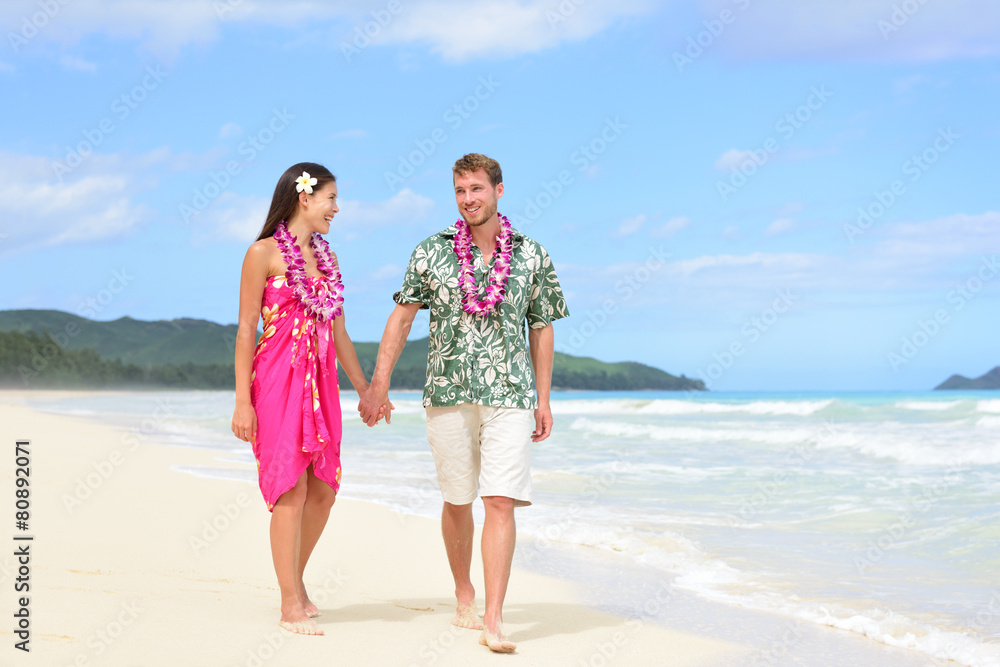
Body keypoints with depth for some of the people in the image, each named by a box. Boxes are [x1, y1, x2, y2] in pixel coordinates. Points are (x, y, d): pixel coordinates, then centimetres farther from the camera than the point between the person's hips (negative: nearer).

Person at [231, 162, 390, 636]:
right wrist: (243, 401, -12)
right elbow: (246, 329, -8)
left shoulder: (326, 258, 14)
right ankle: (291, 606, 1)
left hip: (321, 383, 7)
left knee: (323, 489, 7)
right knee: (292, 490, -6)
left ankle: (294, 583, 26)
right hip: (278, 379, -7)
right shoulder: (264, 253, -6)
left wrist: (365, 390, 19)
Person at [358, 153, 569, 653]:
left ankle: (493, 621, -12)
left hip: (509, 395, -1)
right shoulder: (431, 252, 3)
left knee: (501, 502, -11)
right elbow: (401, 317, 5)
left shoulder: (531, 256, 4)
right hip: (448, 393, 1)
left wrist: (543, 399, 8)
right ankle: (463, 594, 31)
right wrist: (379, 382, -2)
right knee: (457, 503, 10)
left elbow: (541, 328, 9)